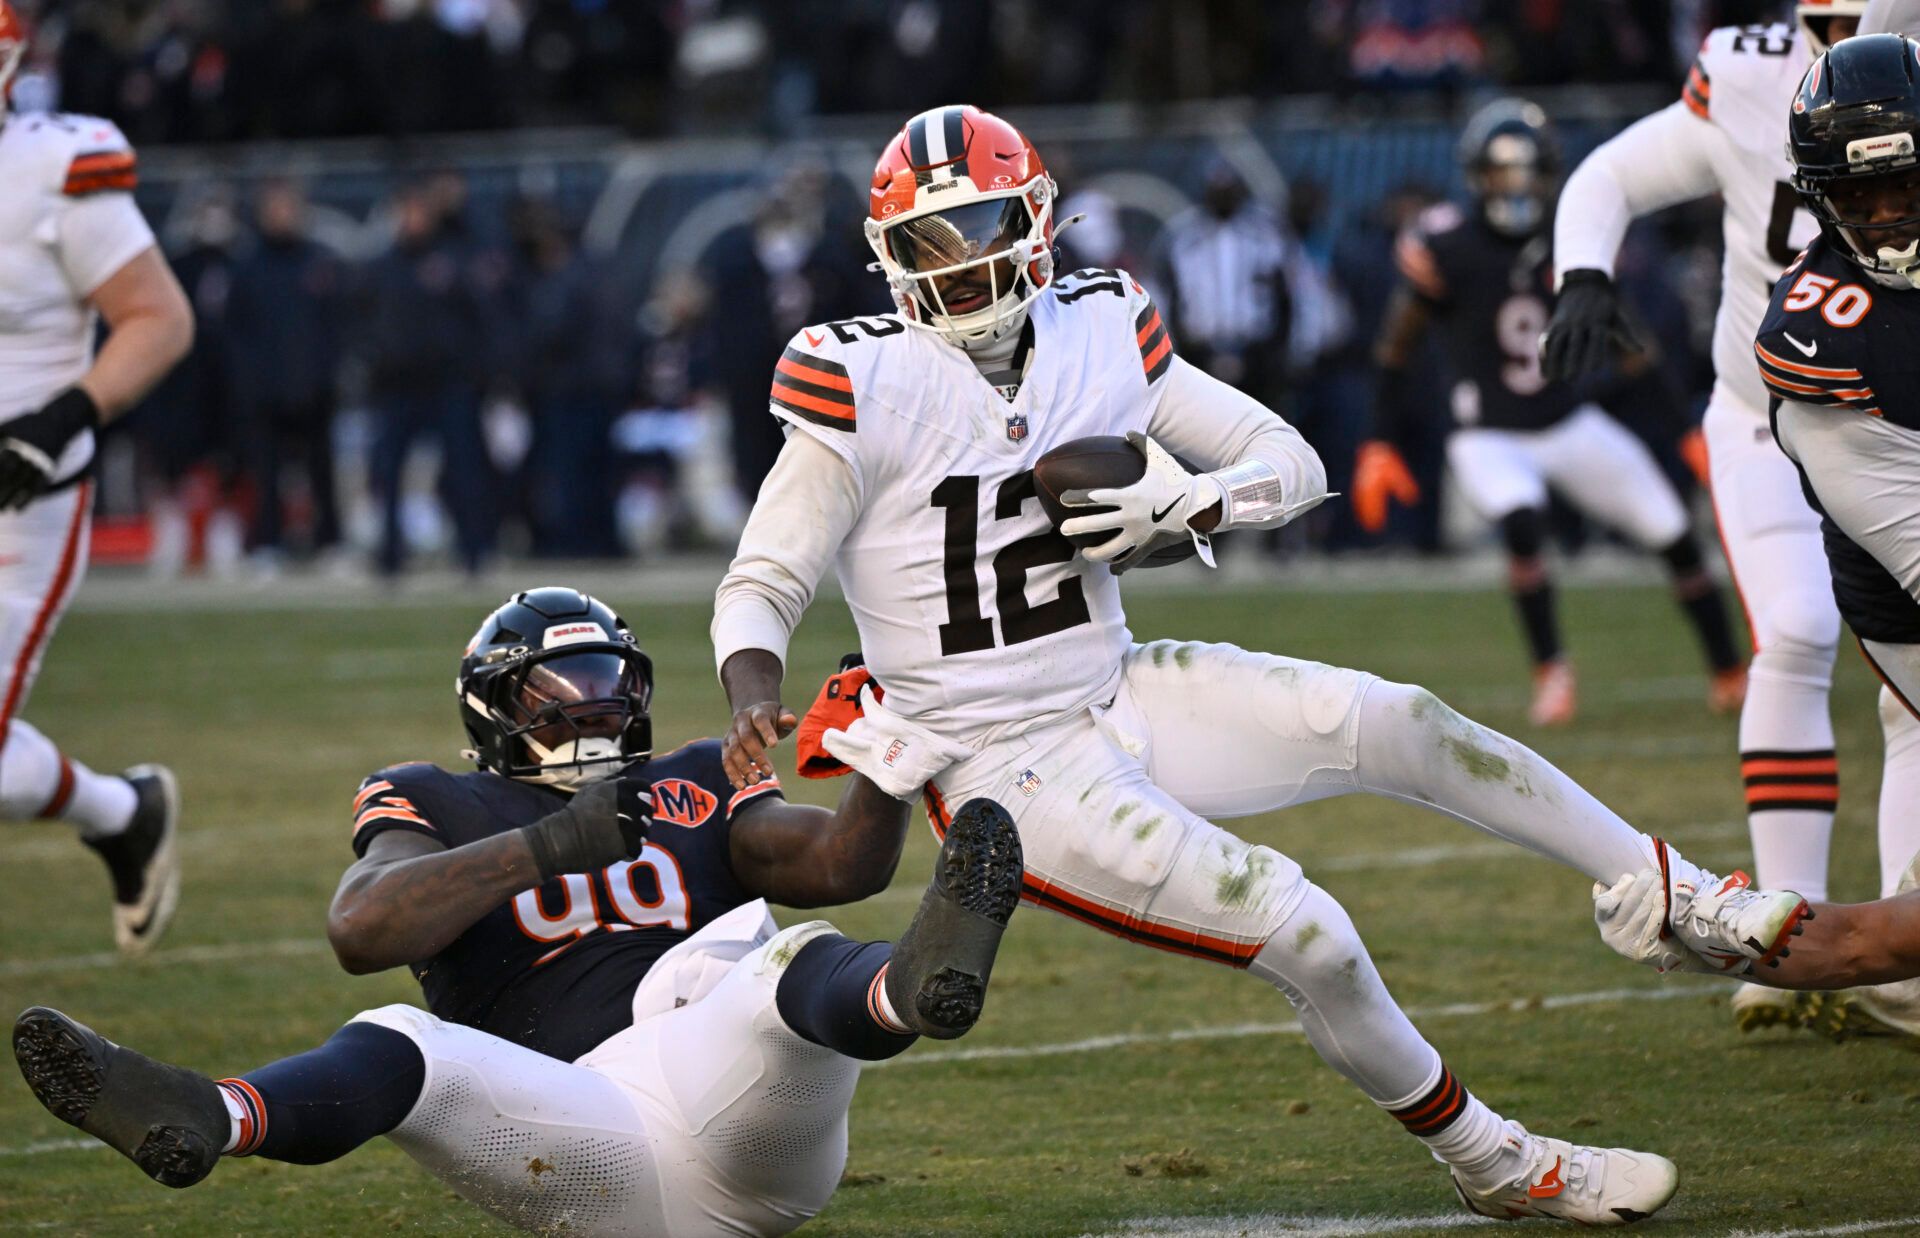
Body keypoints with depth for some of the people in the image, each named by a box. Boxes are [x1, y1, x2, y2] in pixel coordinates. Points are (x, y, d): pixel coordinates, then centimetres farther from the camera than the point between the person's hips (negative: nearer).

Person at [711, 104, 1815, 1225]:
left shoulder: (1096, 335, 0)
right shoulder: (866, 387, -14)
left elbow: (1295, 466, 4)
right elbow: (762, 586, -11)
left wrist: (1183, 507, -16)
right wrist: (759, 703, -32)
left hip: (1120, 697, 5)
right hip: (1010, 769, -5)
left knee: (1401, 726, -10)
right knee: (1310, 940, -16)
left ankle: (1693, 907, 5)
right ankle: (1494, 1164, 4)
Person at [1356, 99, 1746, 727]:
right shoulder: (1448, 246, -14)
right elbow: (1399, 346, -5)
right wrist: (1381, 445, -7)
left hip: (1571, 426, 4)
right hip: (1488, 435, -4)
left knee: (1673, 532, -1)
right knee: (1522, 523, -34)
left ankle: (1729, 676, 18)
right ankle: (1551, 672, -16)